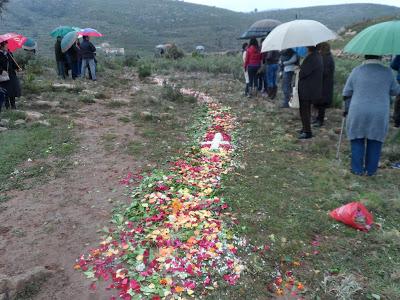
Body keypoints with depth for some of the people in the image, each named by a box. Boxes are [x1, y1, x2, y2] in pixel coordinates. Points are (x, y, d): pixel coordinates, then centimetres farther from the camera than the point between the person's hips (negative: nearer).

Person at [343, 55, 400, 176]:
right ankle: (371, 170, 19)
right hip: (380, 115, 0)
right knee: (375, 141, 11)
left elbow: (346, 93, 4)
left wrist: (347, 109, 17)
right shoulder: (387, 72, -2)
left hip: (358, 113, 0)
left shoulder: (356, 71, 0)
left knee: (357, 140, 11)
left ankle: (357, 169, 15)